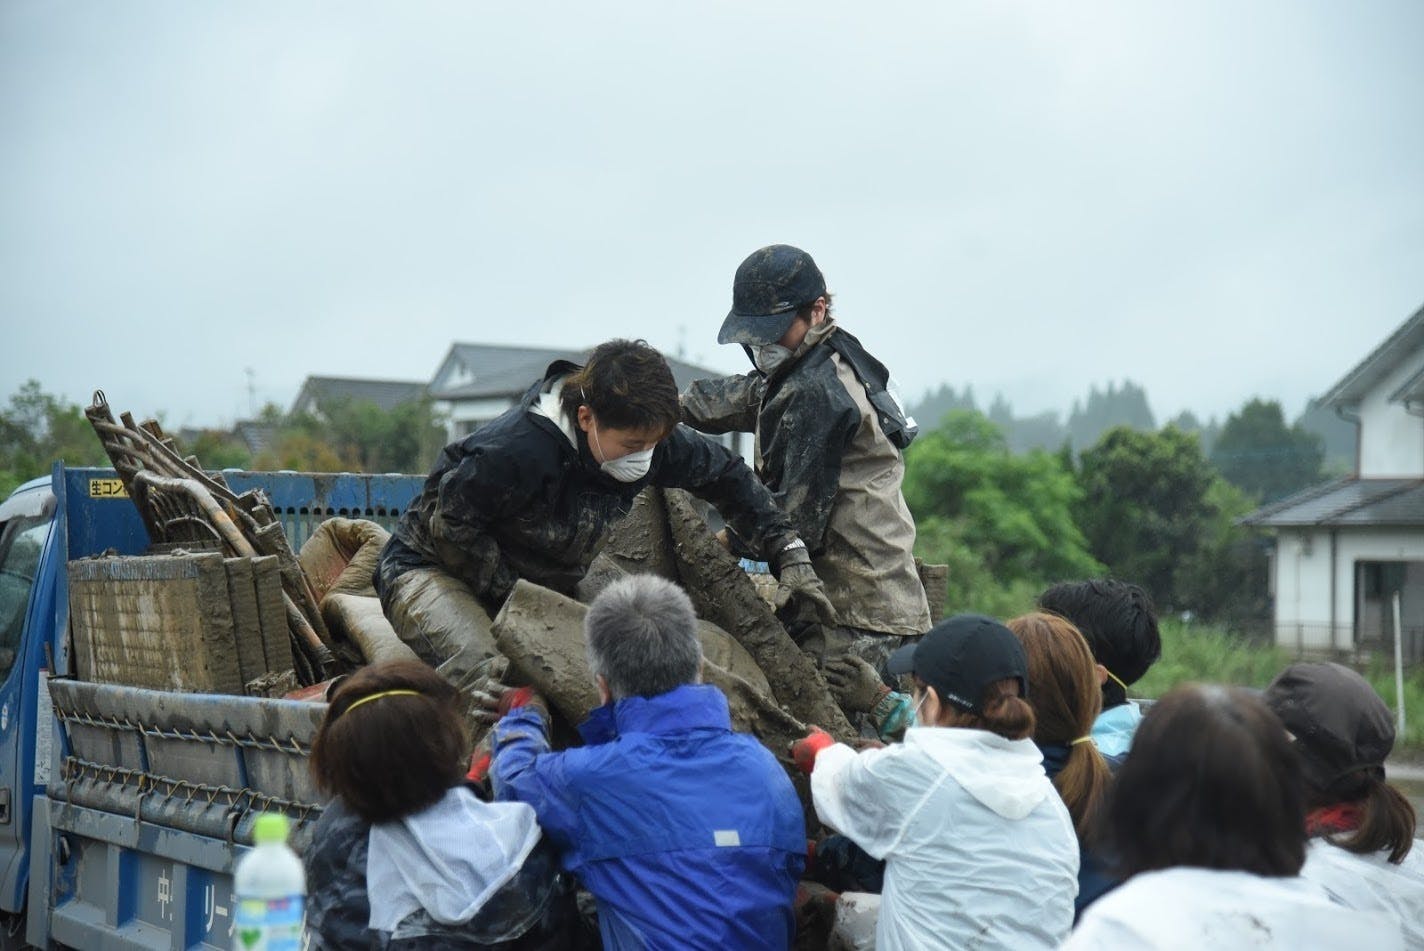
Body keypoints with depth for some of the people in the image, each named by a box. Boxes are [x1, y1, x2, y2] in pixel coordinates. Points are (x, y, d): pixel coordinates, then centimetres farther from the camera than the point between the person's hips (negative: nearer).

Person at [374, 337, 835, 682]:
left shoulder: (648, 439, -13)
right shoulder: (517, 450, -36)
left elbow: (729, 475, 3)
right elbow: (450, 524, -24)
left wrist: (790, 553, -1)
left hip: (539, 584, 7)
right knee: (480, 666, -35)